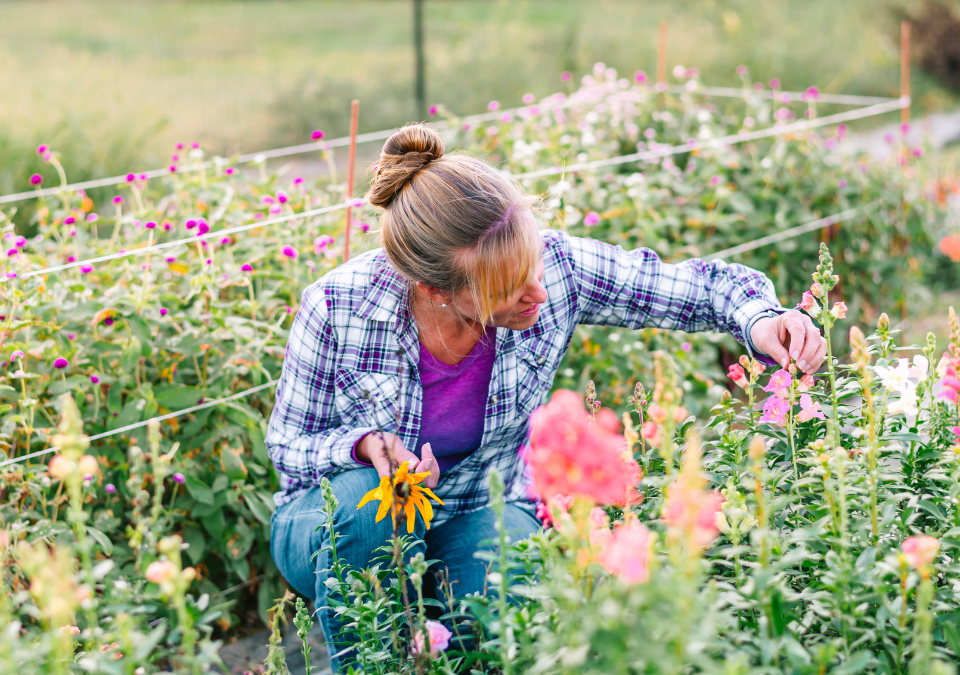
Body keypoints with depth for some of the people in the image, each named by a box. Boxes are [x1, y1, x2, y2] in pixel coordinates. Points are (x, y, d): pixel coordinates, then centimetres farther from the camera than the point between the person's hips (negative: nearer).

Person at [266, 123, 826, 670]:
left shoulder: (556, 267, -23)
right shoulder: (339, 307, -27)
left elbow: (697, 286, -13)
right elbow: (290, 442, -12)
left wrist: (760, 319, -34)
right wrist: (365, 444, -34)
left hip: (481, 512, 1)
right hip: (344, 525, -1)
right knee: (366, 504, -37)